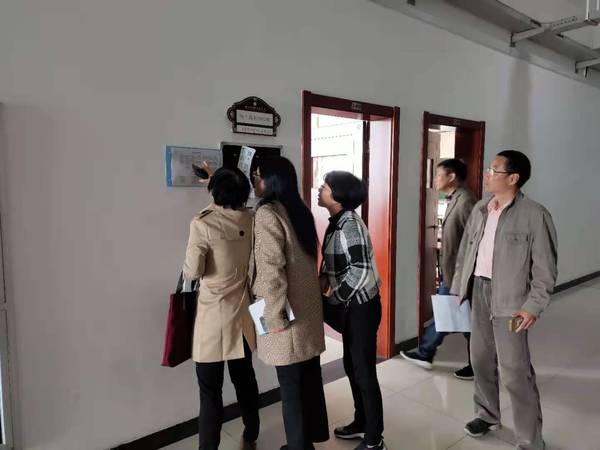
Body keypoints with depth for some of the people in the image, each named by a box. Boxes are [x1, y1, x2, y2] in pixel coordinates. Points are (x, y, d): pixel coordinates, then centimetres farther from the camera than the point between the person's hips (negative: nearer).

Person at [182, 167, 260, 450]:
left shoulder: (203, 224, -17)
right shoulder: (252, 220, -3)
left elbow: (191, 272, -13)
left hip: (214, 316, -5)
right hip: (243, 312, 6)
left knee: (210, 389, 5)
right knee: (244, 377, 21)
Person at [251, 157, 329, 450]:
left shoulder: (267, 212, -15)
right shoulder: (299, 209, 8)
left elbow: (272, 267, -21)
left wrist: (274, 316, -17)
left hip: (288, 311, -8)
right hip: (307, 307, 8)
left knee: (291, 384, 7)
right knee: (309, 377, 19)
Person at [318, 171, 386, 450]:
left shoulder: (350, 225, -22)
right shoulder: (336, 222, 6)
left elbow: (360, 271, -26)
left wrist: (332, 299, -18)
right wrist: (322, 283, -2)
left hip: (363, 306, -9)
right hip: (351, 305, 9)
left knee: (364, 371, 3)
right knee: (351, 365, 19)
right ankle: (361, 423, 37)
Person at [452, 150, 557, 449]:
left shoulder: (534, 215, -11)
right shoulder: (480, 209, 7)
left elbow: (545, 268, -10)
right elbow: (466, 250, 13)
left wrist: (533, 306, -15)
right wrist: (458, 287, 11)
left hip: (510, 298, -6)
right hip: (478, 290, 6)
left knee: (515, 371, -1)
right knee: (481, 358, 17)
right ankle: (487, 414, 38)